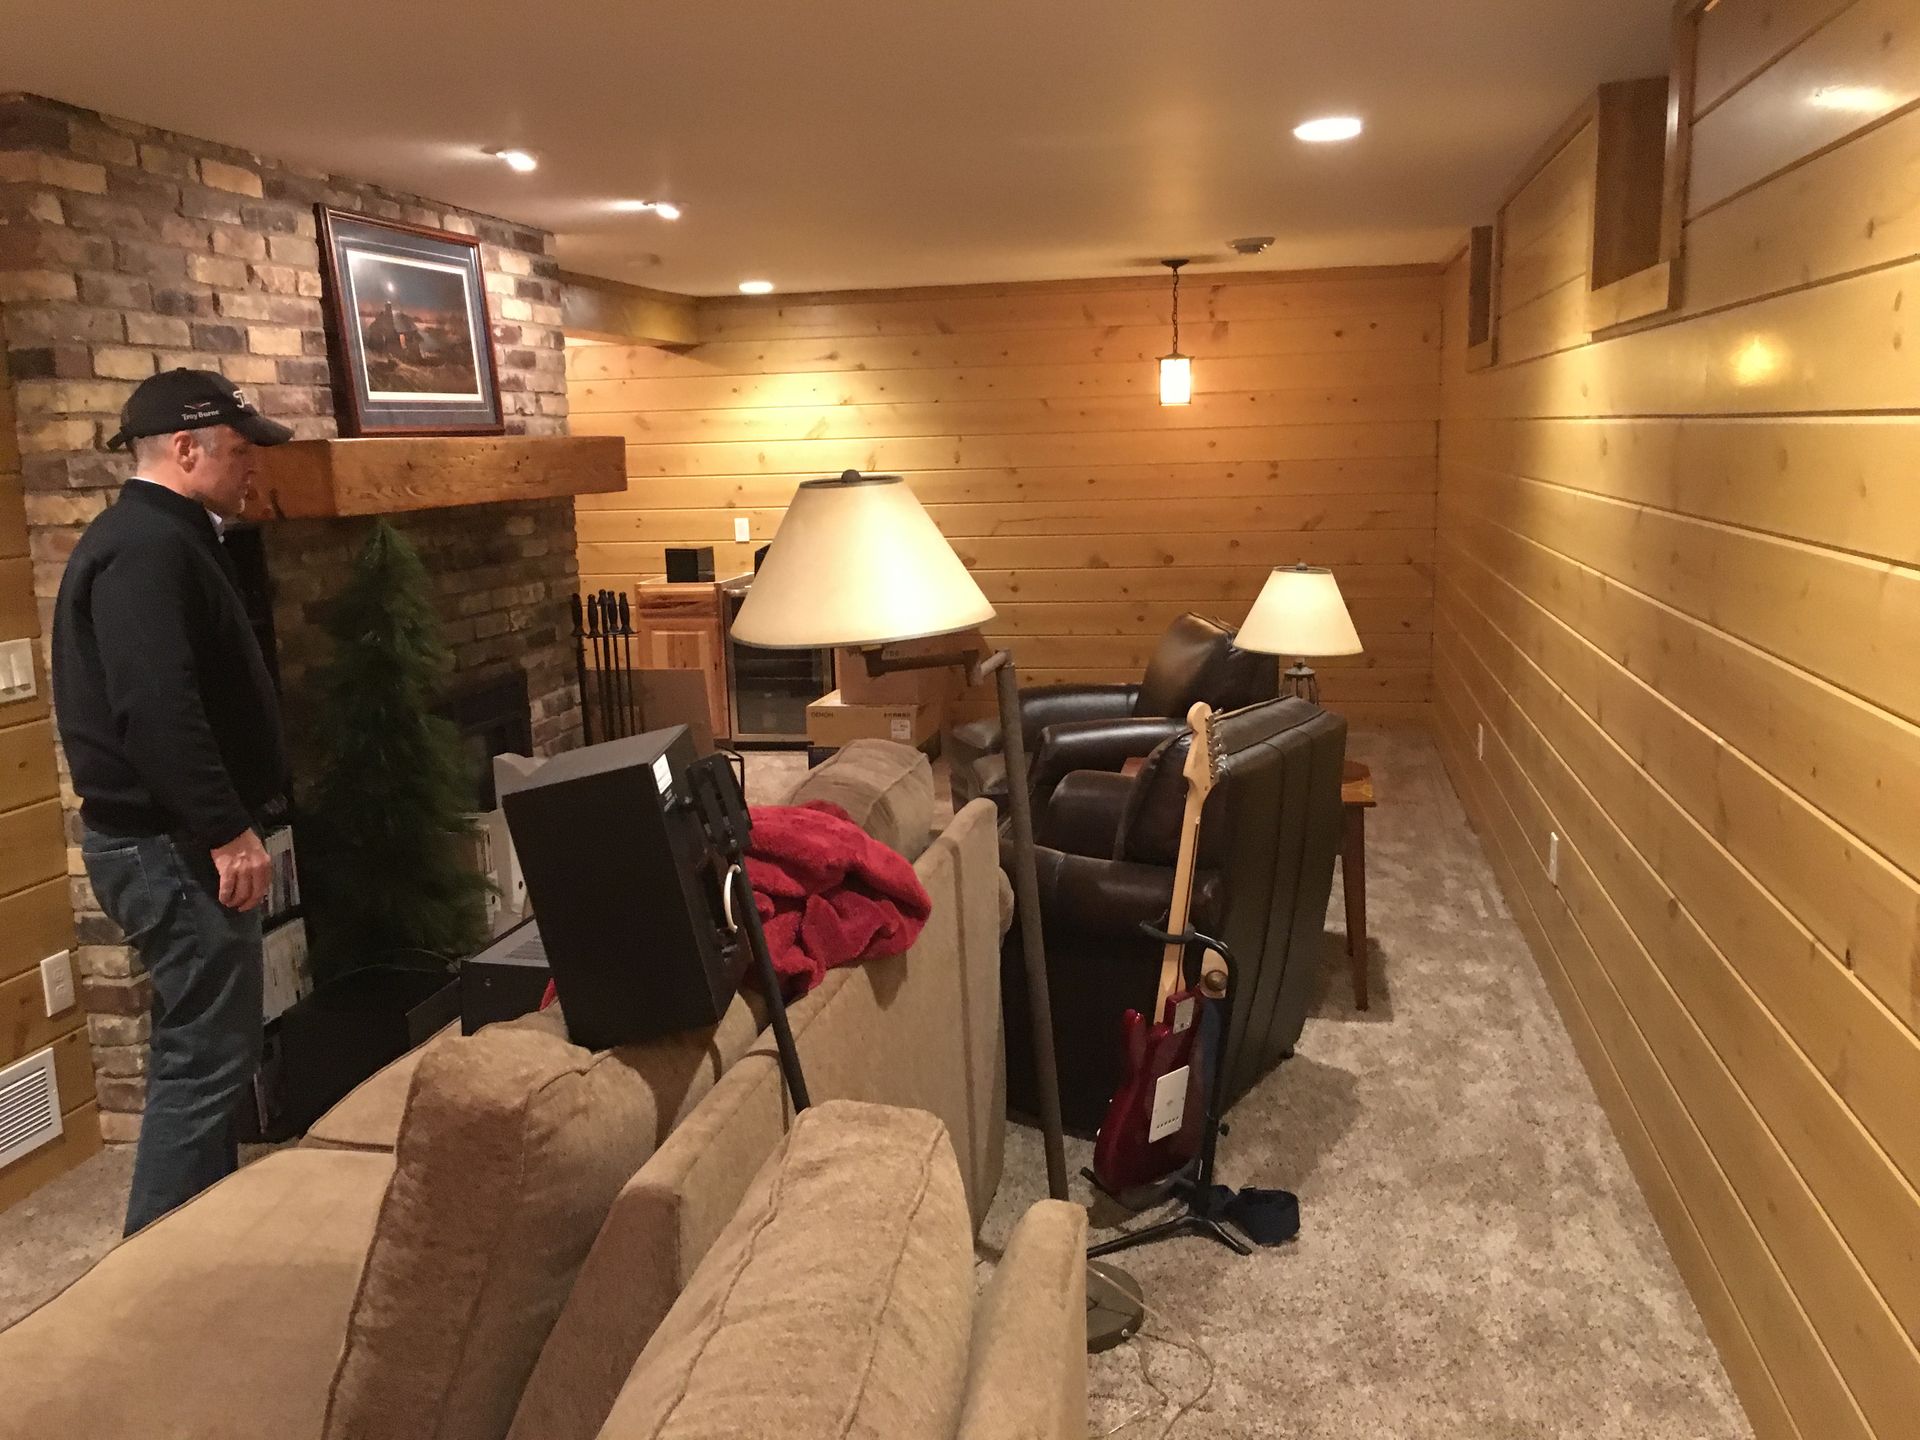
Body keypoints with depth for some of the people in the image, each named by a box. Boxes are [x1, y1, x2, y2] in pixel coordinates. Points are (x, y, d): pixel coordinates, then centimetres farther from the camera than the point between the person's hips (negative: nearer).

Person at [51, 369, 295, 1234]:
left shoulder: (154, 538, 17)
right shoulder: (148, 547, -18)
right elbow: (157, 707, -29)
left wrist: (220, 824, 24)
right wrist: (227, 830, -26)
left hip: (165, 836, 11)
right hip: (172, 843, -11)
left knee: (197, 1048, 18)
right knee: (207, 1057, -5)